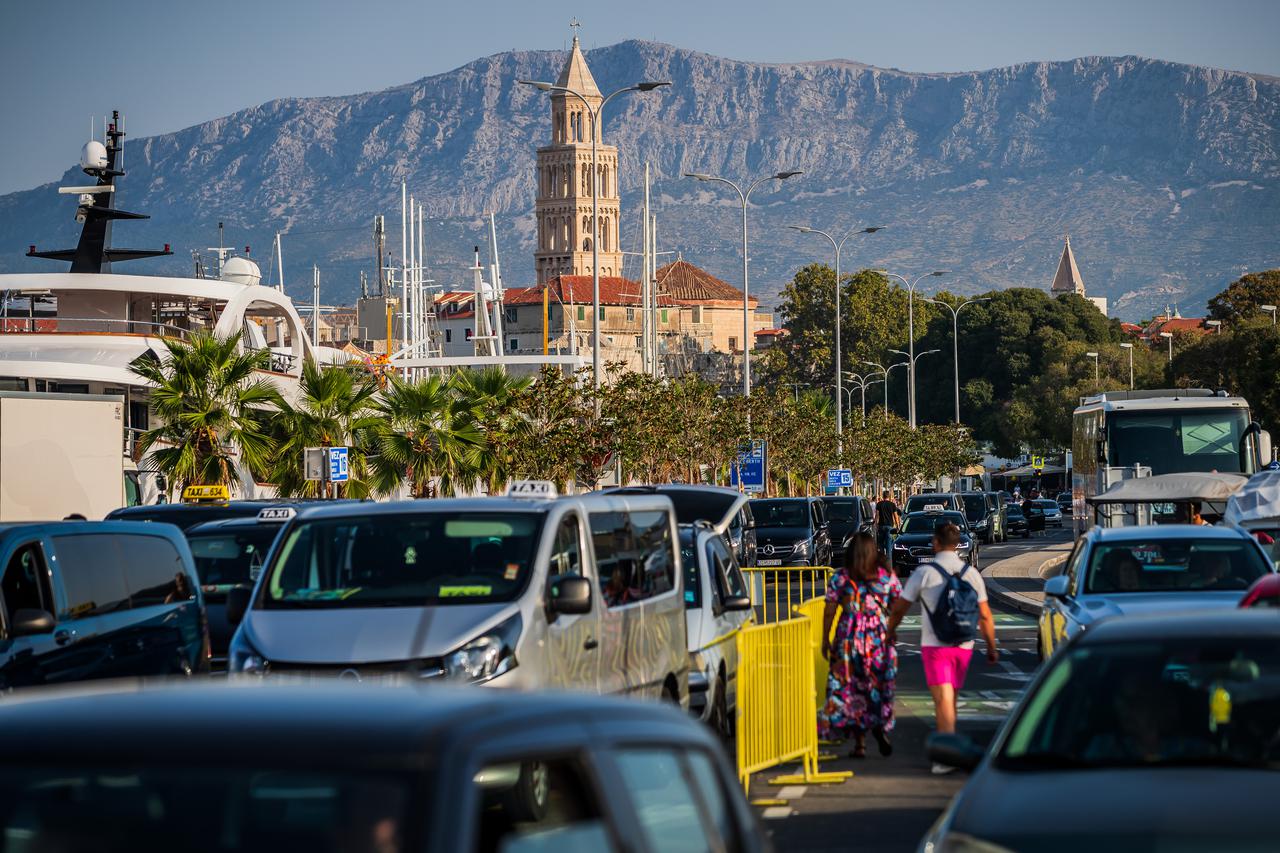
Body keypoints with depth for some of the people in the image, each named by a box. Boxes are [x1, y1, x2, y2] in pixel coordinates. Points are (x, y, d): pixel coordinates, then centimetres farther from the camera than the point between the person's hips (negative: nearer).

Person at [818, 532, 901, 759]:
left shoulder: (839, 578, -1)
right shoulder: (888, 577, 2)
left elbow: (829, 612, 1)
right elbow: (898, 608, 5)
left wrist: (825, 640, 7)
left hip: (849, 637, -1)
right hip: (880, 638, 1)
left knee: (851, 688, 4)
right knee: (881, 687, 12)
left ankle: (859, 744, 6)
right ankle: (881, 726, -5)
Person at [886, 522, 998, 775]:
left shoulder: (924, 572, -6)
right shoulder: (971, 573, 4)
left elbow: (900, 608, 1)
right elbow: (984, 615, 5)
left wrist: (890, 630, 20)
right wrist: (991, 647, 14)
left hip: (935, 645, -4)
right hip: (964, 645, 4)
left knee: (943, 699, -10)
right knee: (951, 698, 17)